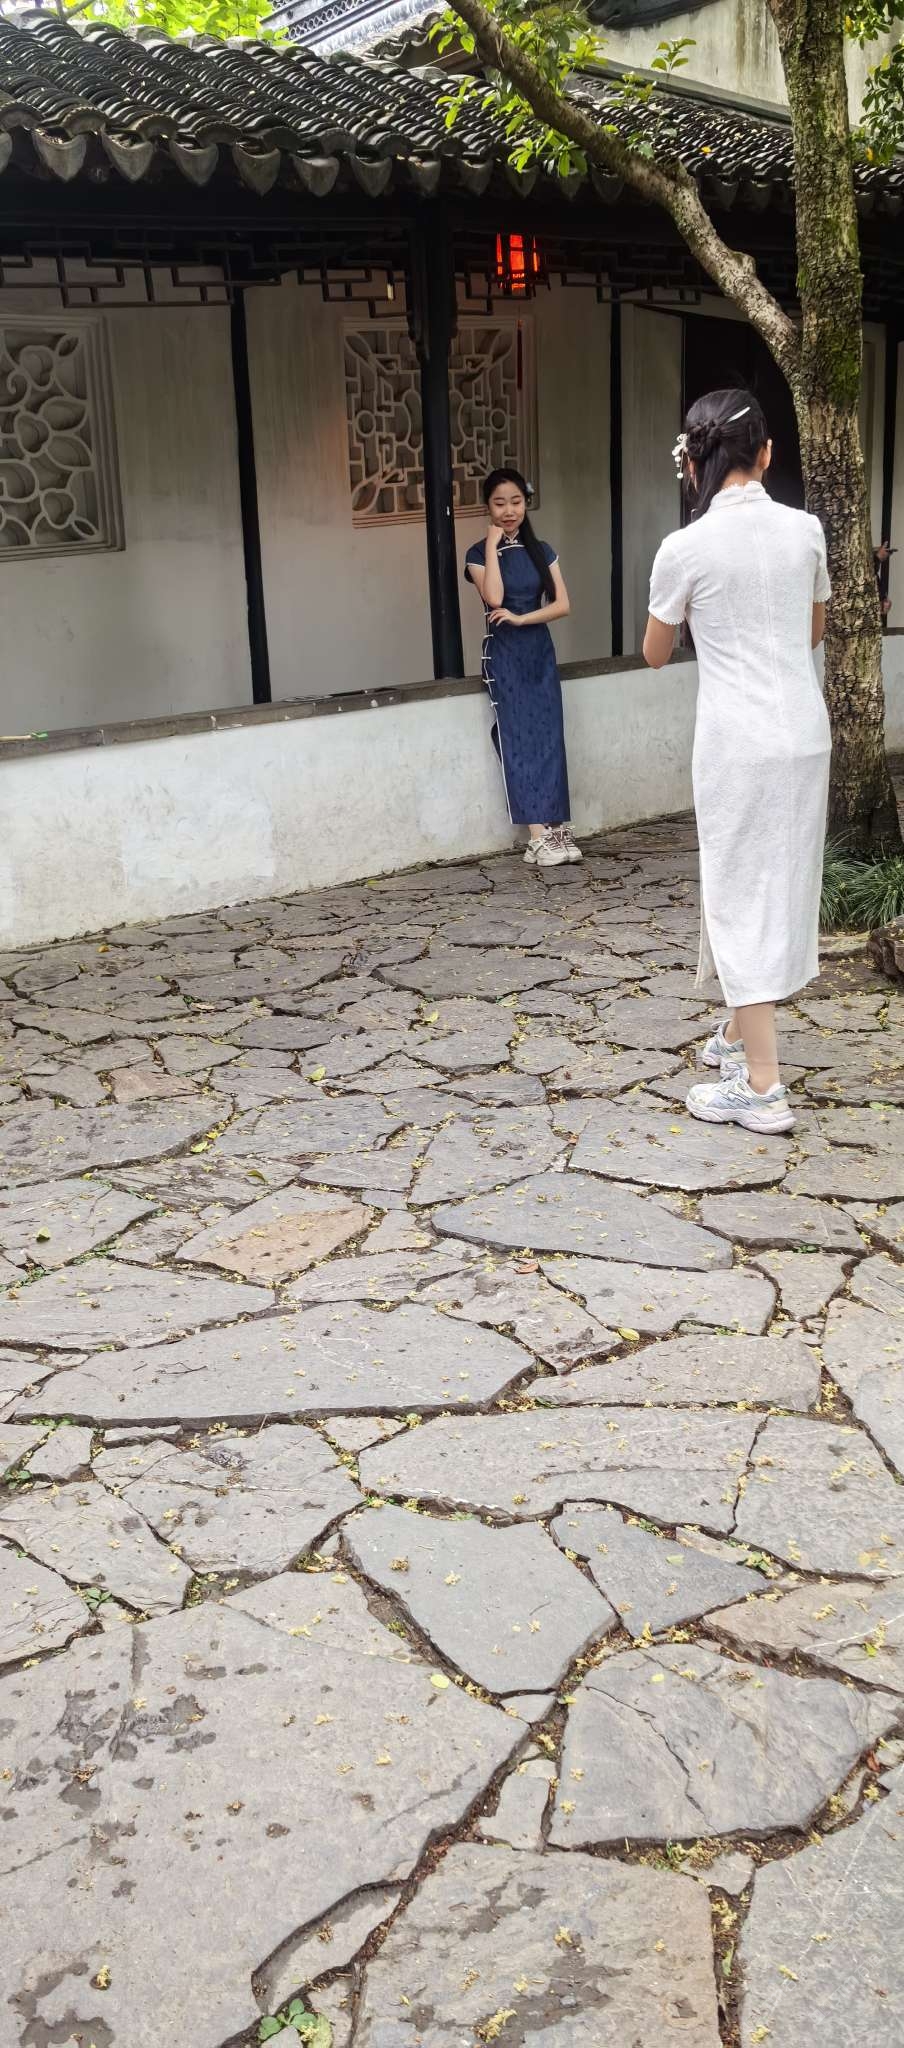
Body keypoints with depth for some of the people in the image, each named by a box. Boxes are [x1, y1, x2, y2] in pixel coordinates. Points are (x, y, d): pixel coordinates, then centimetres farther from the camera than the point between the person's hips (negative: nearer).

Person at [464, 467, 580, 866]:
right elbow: (494, 598, -18)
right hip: (504, 655, -3)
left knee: (549, 739, -1)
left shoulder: (542, 551, 8)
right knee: (519, 741, -7)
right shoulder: (479, 554, -1)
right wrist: (493, 547, -13)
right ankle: (538, 839, -10)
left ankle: (556, 830, 1)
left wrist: (520, 619, -13)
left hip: (540, 651, 4)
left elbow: (562, 605, 0)